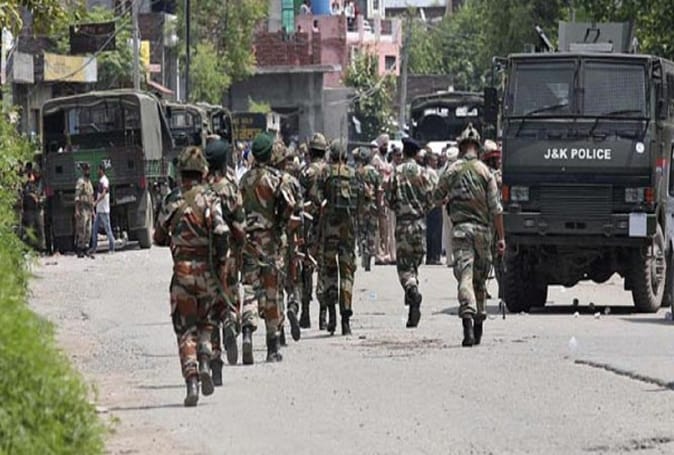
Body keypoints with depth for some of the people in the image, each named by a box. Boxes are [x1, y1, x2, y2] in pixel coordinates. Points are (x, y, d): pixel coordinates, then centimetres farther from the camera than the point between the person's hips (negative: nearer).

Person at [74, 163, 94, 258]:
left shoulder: (89, 182, 18)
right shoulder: (80, 182, -9)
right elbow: (77, 197, -15)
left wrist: (93, 211, 20)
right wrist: (77, 210, -21)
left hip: (89, 209, 9)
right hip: (82, 209, -9)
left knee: (88, 231, 7)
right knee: (81, 230, -8)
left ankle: (86, 249, 11)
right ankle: (79, 250, -7)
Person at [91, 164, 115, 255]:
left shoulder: (105, 181, -13)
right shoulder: (100, 181, 16)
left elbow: (103, 194, -25)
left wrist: (95, 203, -32)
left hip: (104, 210, -10)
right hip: (98, 210, 10)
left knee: (107, 228, -5)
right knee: (95, 229, 8)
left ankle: (111, 247, -1)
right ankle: (94, 248, 12)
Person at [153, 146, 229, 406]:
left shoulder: (171, 201, 1)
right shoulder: (210, 199, -5)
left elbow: (159, 238, 9)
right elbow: (221, 233, -15)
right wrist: (222, 263, -4)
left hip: (182, 271, 0)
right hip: (206, 270, 0)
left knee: (185, 328, 4)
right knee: (206, 322, 19)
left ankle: (191, 380, -10)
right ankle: (205, 362, -5)